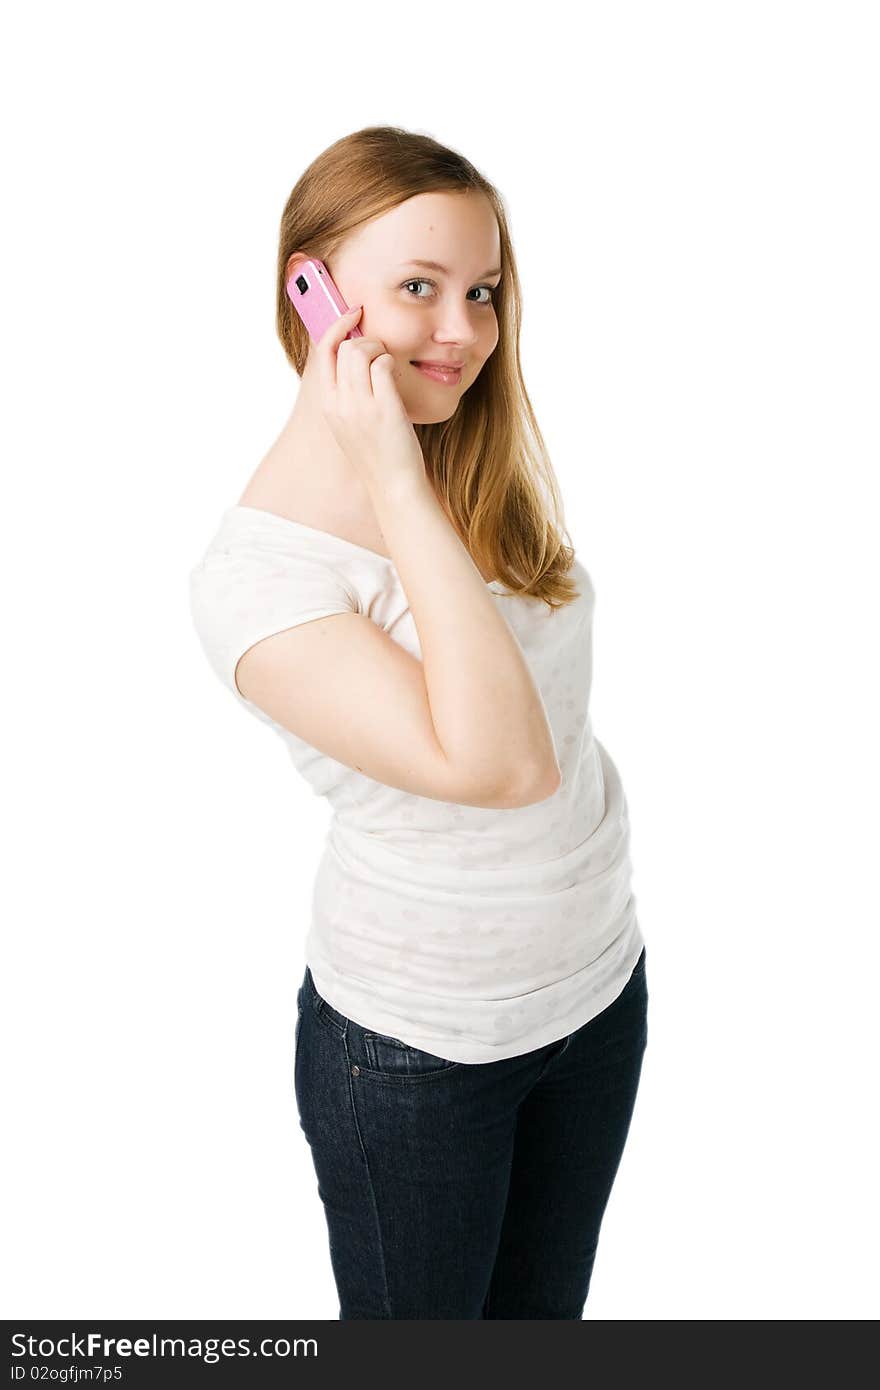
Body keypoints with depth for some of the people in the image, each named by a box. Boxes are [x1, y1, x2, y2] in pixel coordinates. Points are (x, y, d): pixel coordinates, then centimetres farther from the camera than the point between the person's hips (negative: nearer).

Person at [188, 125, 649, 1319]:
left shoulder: (489, 469, -4)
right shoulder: (252, 574, -24)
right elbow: (494, 761, -34)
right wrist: (397, 484, -32)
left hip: (601, 978, 6)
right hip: (419, 1043, -5)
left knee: (546, 1310, 27)